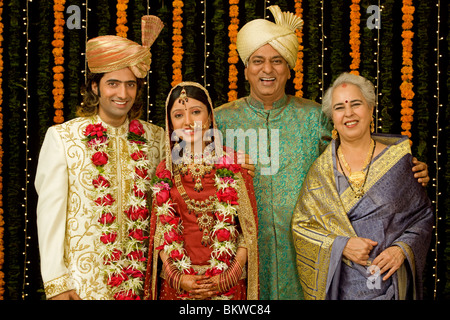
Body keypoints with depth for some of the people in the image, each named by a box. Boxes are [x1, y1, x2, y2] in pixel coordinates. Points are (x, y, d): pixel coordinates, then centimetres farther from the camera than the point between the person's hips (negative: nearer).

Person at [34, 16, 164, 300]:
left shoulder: (156, 138, 1)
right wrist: (56, 284, -9)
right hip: (82, 282, -2)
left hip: (140, 280, 3)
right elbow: (50, 212, -7)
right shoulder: (61, 137, -7)